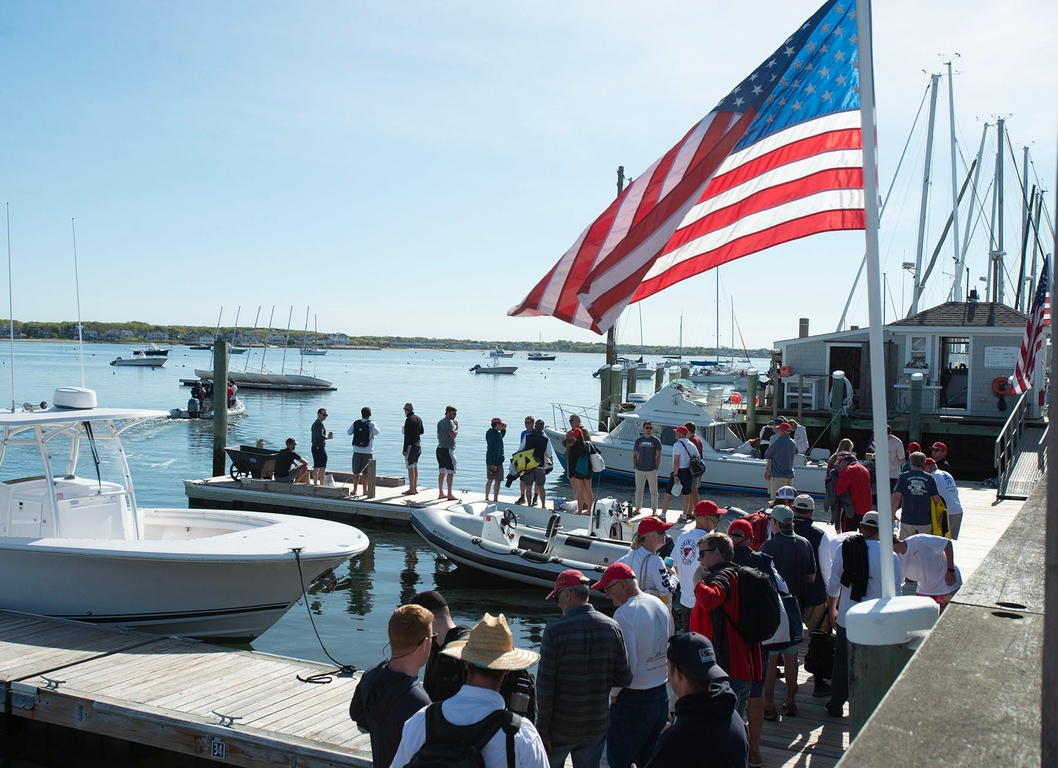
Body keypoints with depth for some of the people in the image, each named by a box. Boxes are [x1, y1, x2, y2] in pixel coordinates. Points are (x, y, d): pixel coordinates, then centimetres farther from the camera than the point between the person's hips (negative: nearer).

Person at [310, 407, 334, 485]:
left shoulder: (314, 423, 17)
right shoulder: (320, 424, -14)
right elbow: (320, 436, -26)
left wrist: (327, 436, 14)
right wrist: (329, 437, -12)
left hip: (314, 447, 10)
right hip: (320, 447, -10)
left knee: (316, 467, 14)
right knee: (322, 467, -8)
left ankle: (315, 483, 19)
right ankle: (322, 485, -10)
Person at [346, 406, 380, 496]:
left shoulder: (355, 423, 2)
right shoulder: (371, 424, -6)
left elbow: (348, 432, 7)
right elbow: (376, 432, -22)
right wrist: (376, 427, -1)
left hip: (357, 451, 2)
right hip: (368, 452, -2)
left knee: (356, 472, 10)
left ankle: (354, 490, 12)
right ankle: (365, 490, 9)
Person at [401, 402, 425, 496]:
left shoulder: (409, 419, -16)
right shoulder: (418, 419, 10)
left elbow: (407, 436, -18)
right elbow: (422, 431, 19)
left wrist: (404, 449, -17)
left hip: (411, 445, -9)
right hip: (418, 444, 9)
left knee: (410, 468, -4)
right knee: (415, 467, 14)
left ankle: (411, 489, -3)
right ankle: (415, 488, 20)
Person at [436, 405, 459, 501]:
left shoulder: (440, 422, 18)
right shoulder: (449, 422, -12)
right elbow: (453, 435, -19)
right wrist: (457, 427, -4)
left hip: (440, 449, 10)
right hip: (448, 449, -10)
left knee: (442, 472, 12)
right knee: (450, 472, -6)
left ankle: (441, 493, 15)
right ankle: (450, 495, -7)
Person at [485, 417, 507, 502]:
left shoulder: (489, 432, 9)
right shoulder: (497, 435, -18)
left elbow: (501, 436, 25)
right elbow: (497, 450, -22)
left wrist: (503, 429, 9)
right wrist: (495, 464, -23)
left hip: (489, 460, 9)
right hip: (496, 461, -9)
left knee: (490, 480, 18)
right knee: (497, 481, -2)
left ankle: (486, 498, 25)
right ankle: (495, 499, -1)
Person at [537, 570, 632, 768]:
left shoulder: (554, 630, -19)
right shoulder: (612, 627, -7)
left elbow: (544, 688, -17)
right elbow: (624, 678, -3)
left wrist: (542, 730, -7)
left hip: (560, 729, -3)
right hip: (597, 727, 3)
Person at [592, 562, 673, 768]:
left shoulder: (624, 614, -19)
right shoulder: (661, 606, 6)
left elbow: (627, 663, -22)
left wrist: (614, 693, -8)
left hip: (632, 699, -8)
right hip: (661, 695, 8)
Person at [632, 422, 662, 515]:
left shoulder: (656, 441, 0)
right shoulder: (638, 440, 6)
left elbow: (658, 456, 0)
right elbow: (635, 455, 10)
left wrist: (656, 468, -6)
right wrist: (635, 466, 1)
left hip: (651, 470, -2)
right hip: (639, 470, 2)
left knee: (653, 491, 4)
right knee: (639, 490, 10)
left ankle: (654, 509, 13)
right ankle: (638, 508, 19)